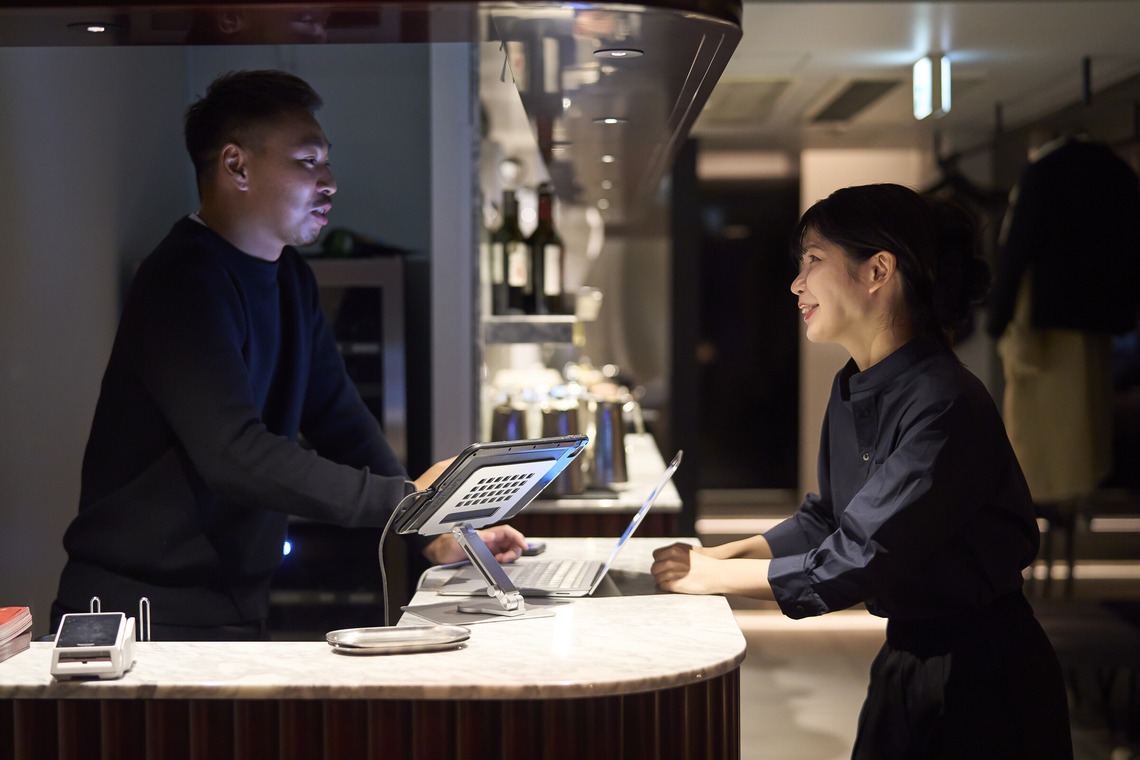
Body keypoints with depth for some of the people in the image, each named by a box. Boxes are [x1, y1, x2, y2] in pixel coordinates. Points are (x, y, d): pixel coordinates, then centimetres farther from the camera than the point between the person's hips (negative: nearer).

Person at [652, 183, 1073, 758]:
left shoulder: (945, 408, -26)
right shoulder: (852, 390, 3)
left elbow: (858, 562, -27)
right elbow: (824, 518, 14)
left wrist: (714, 576, -19)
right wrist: (724, 554, -1)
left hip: (983, 675, -8)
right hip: (906, 656, 8)